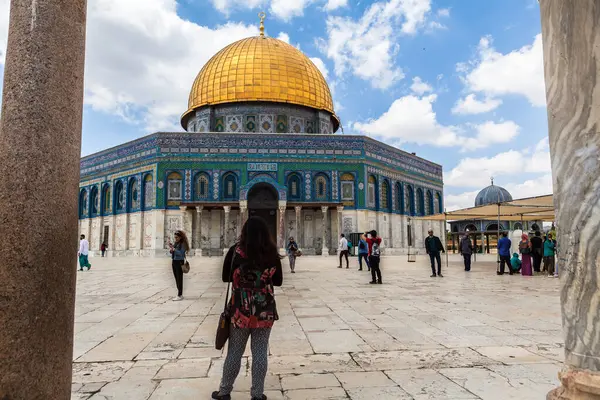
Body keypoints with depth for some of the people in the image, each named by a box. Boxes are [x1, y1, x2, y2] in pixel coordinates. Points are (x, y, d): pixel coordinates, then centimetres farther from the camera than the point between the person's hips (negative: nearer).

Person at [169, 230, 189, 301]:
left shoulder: (183, 244, -9)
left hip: (179, 262, -8)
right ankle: (180, 294, 19)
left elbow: (181, 253, -19)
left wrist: (173, 249, -20)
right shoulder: (175, 243, 11)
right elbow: (172, 253, 16)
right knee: (176, 279, 11)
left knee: (179, 279, -7)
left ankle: (180, 295, -5)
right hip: (174, 262, 8)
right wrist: (171, 248, -3)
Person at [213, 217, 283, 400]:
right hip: (265, 310, 1)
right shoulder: (272, 253, -5)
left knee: (234, 352, 13)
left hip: (240, 309, -1)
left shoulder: (236, 250, -9)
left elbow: (225, 277, 2)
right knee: (260, 353, 10)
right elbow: (278, 281, 6)